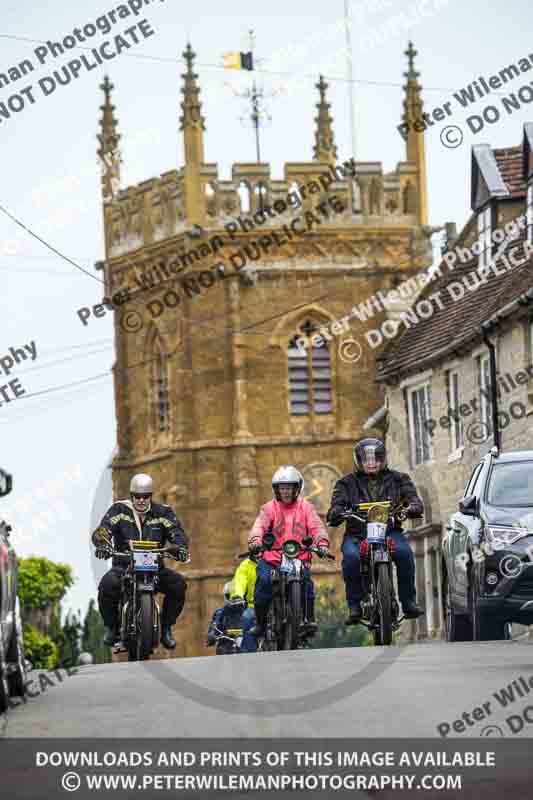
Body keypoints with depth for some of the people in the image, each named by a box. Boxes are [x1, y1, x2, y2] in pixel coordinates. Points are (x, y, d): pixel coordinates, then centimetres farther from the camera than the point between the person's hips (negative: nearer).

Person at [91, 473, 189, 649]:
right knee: (107, 585, -33)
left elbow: (177, 534, -5)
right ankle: (111, 626, -6)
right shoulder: (119, 510, 2)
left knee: (178, 584, -25)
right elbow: (102, 530, -11)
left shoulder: (163, 513, 6)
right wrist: (103, 544, -34)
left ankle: (166, 627, -6)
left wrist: (180, 548, -28)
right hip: (124, 566, -1)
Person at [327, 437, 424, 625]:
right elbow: (336, 507, 2)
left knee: (404, 552, -31)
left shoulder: (397, 479, 13)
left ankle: (408, 601, -19)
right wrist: (337, 514, -24)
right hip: (357, 534, 0)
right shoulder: (347, 483, 12)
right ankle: (354, 606, -21)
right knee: (351, 557, -32)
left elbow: (415, 501, 2)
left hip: (389, 531, 0)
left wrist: (411, 509, -23)